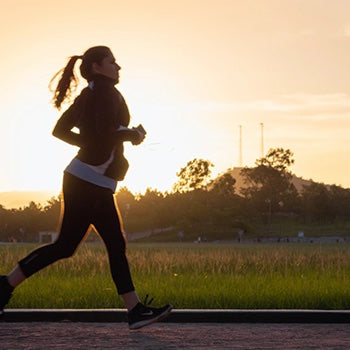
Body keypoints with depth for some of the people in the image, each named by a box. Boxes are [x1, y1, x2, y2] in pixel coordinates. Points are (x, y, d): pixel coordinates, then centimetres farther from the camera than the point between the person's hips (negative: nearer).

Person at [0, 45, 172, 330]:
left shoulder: (88, 95, 16)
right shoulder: (105, 91, -11)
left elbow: (60, 130, 18)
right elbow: (103, 134, -23)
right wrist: (132, 135, -8)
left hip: (97, 186, 10)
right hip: (89, 182, -10)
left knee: (116, 246, 5)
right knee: (65, 245, -5)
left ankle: (136, 310, 3)